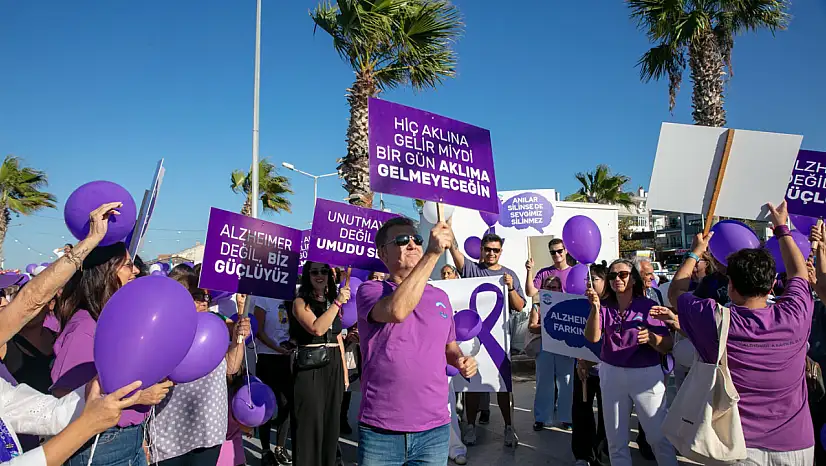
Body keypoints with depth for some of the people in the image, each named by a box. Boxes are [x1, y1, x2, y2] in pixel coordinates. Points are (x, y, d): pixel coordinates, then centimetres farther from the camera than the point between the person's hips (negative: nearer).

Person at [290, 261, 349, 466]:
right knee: (310, 424, 0)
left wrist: (344, 371, 14)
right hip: (310, 368, -6)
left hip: (334, 368, 6)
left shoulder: (332, 302, 12)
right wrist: (338, 302, -25)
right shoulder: (301, 302, -5)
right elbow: (317, 328, -23)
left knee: (331, 422, 13)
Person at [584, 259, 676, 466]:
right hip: (611, 374, 3)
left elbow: (667, 346, -6)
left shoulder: (649, 306, -5)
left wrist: (650, 337, -25)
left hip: (646, 375, -2)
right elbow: (593, 337, -12)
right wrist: (595, 308, -24)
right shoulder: (605, 306, 1)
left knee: (660, 436, 3)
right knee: (615, 439, 13)